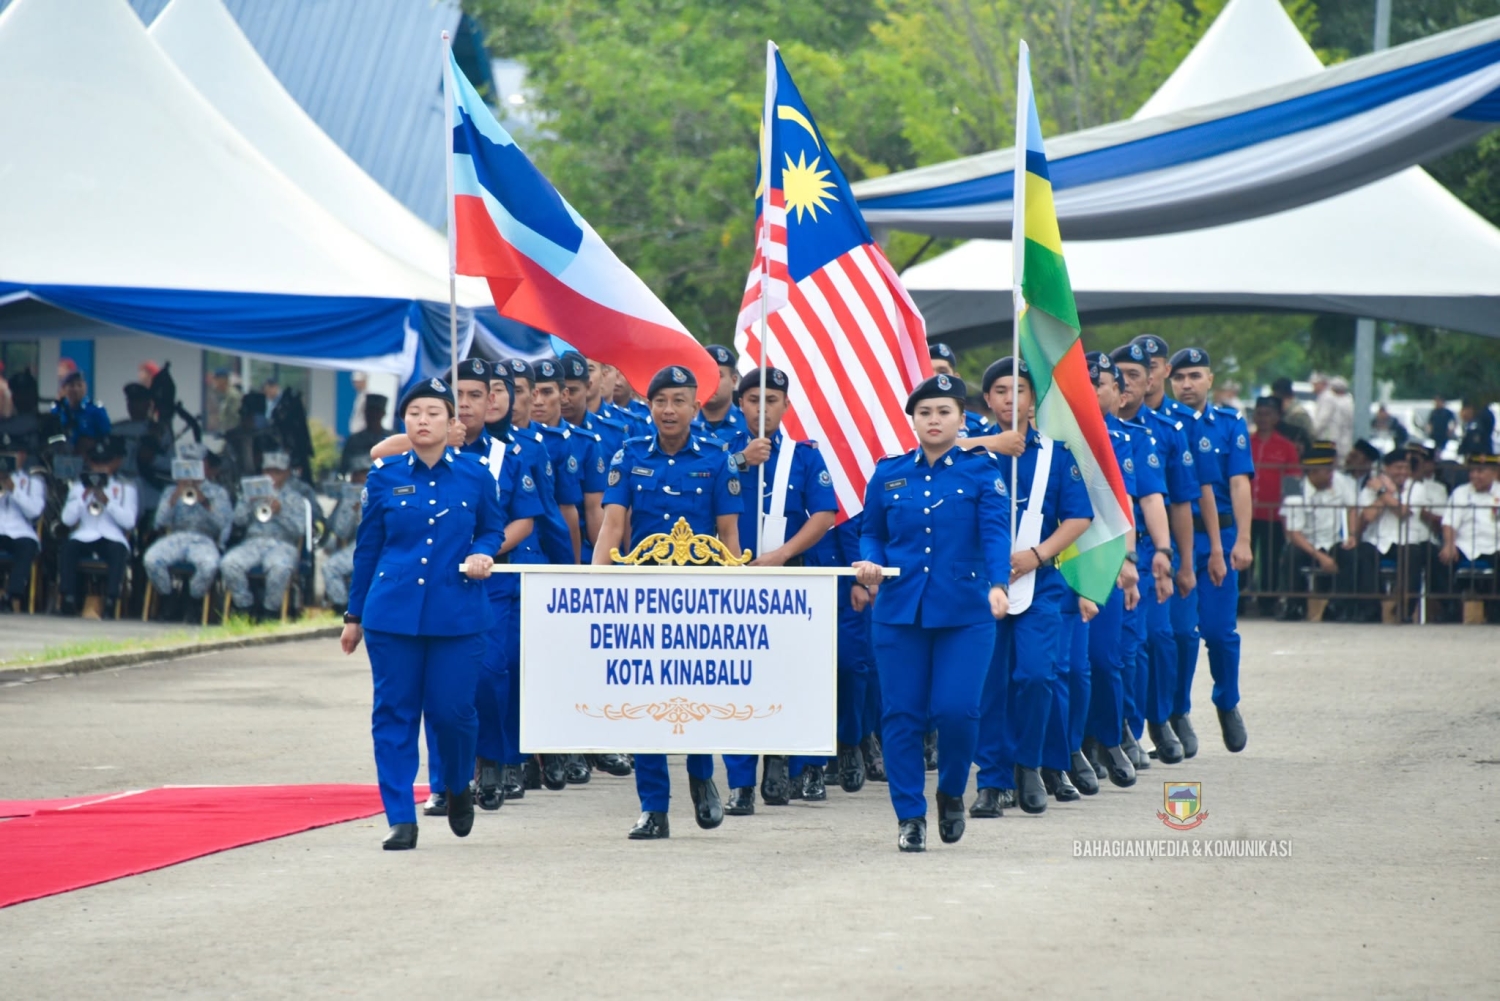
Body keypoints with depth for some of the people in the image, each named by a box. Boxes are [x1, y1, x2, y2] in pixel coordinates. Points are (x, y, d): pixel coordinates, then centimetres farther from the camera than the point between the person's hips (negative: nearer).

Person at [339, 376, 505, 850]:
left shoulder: (474, 475, 3)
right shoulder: (385, 477, 4)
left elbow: (492, 527, 17)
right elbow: (367, 549, 11)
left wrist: (482, 553, -7)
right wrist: (354, 615, 14)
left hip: (457, 611, -1)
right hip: (393, 611, 1)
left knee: (452, 709, -2)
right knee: (394, 713, -1)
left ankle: (459, 788, 28)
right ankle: (401, 819, 4)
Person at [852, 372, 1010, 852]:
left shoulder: (981, 470, 1)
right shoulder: (889, 474, 9)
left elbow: (996, 533, -10)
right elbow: (872, 533, 18)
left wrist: (998, 584, -26)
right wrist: (870, 563, -5)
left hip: (964, 611, -2)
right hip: (899, 610, 2)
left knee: (956, 709, -10)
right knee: (901, 714, -1)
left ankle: (952, 792, 18)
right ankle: (909, 816, 11)